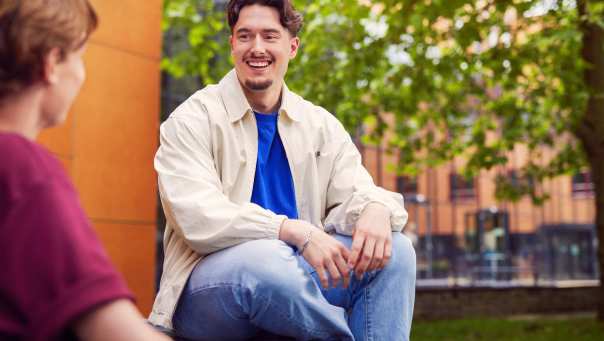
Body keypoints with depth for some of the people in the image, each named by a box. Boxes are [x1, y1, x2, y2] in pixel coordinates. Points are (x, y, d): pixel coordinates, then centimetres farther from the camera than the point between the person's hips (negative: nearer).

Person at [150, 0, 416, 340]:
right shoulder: (192, 119, -5)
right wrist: (296, 232, -29)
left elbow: (352, 194, 3)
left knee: (394, 249, -16)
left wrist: (375, 209, -23)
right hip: (214, 281, -4)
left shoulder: (320, 124, 11)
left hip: (294, 271, 4)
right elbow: (199, 218, -18)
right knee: (264, 260, -37)